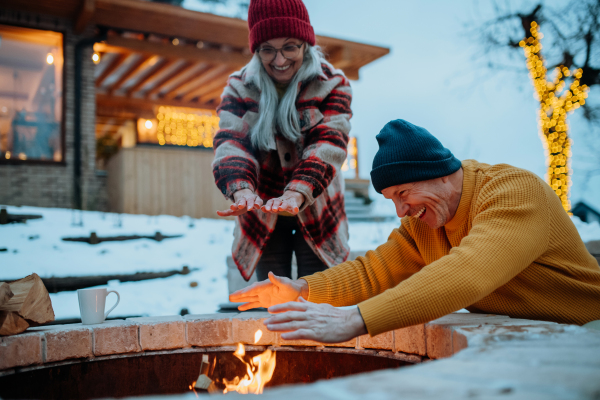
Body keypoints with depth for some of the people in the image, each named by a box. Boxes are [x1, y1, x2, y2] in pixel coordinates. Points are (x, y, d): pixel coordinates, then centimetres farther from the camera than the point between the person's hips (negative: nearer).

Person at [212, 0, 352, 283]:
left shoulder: (332, 84, -8)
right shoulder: (239, 87, -3)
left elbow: (328, 143, -23)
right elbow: (229, 142, -17)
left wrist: (297, 192, -42)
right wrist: (241, 188, -39)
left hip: (316, 211, -1)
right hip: (262, 212, 2)